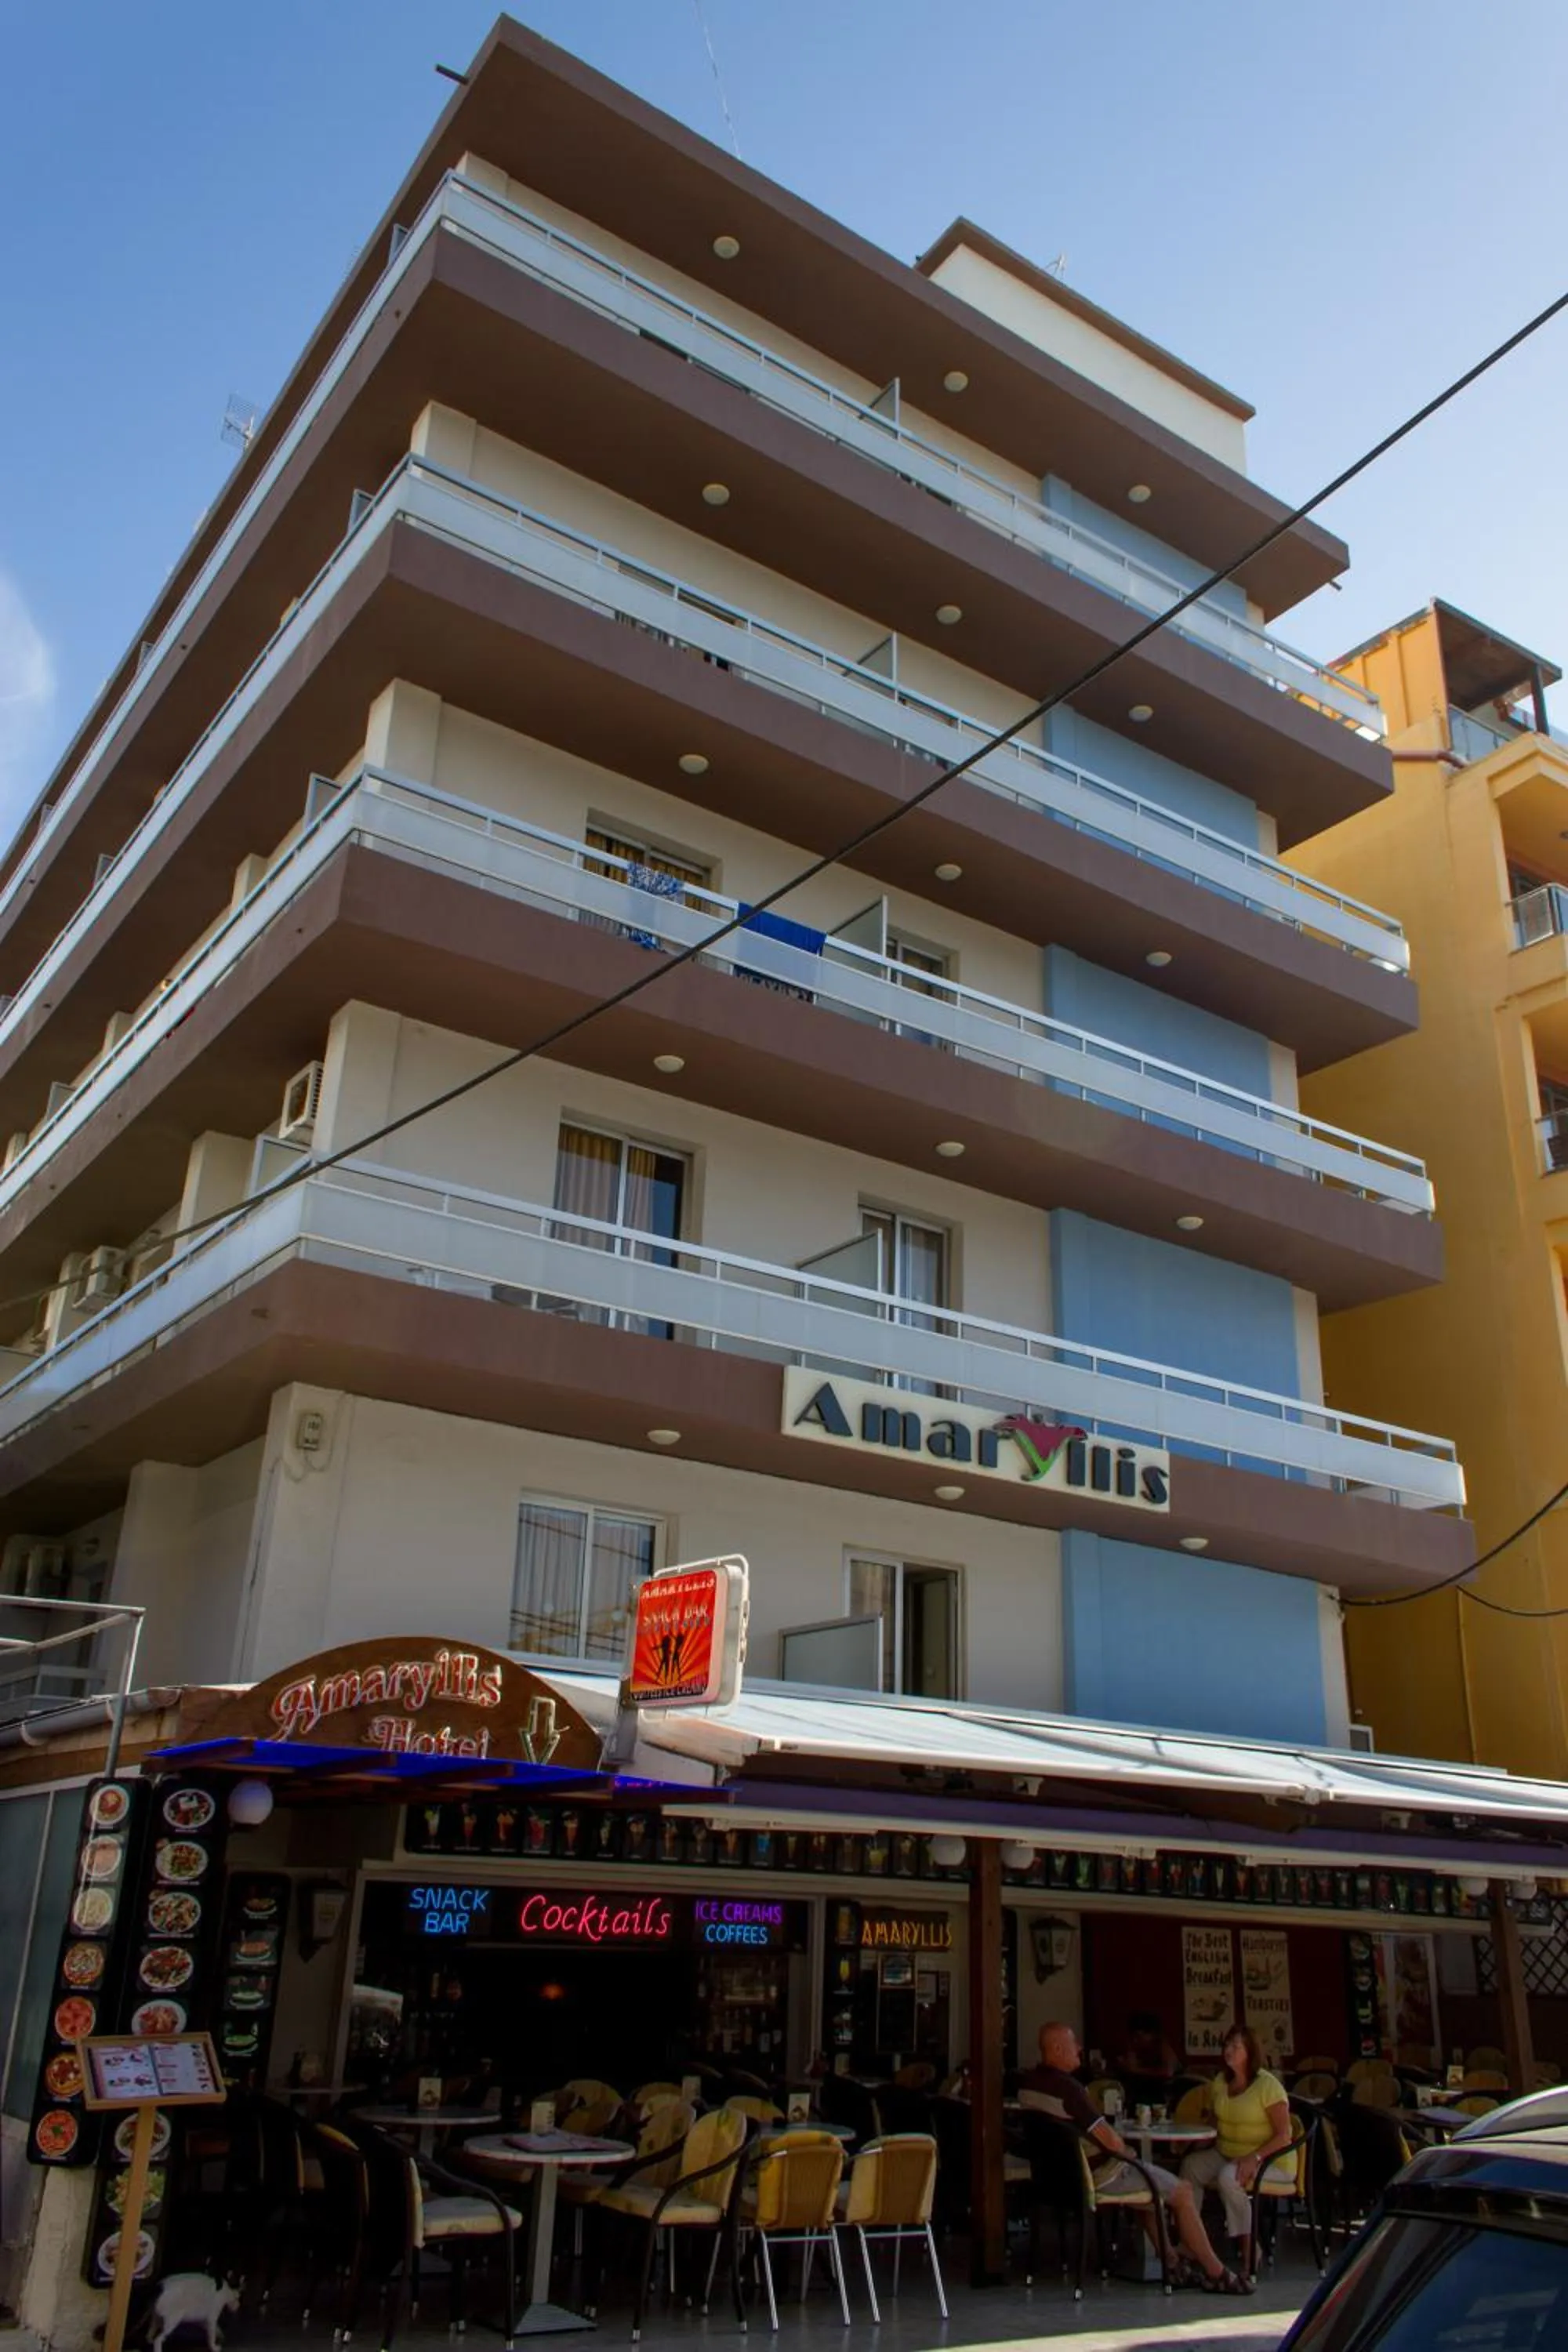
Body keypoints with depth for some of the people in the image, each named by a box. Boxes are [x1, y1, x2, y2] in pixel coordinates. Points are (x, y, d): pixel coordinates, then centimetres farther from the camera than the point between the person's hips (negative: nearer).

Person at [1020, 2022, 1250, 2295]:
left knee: (1150, 2181, 30)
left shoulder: (1027, 2084, 0)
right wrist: (1125, 2149, -3)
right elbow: (1111, 2140, -26)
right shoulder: (1067, 2087, -29)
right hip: (1098, 2175, -9)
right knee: (1183, 2191, 3)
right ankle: (1216, 2273, 11)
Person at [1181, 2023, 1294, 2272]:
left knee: (1228, 2177, -33)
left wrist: (1255, 2158, -29)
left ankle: (1249, 2248, -20)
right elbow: (1216, 2121, 19)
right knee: (1191, 2165, -18)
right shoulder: (1221, 2082, 7)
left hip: (1270, 2160, -6)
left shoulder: (1268, 2085, -14)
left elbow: (1283, 2136, -17)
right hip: (1226, 2154, 6)